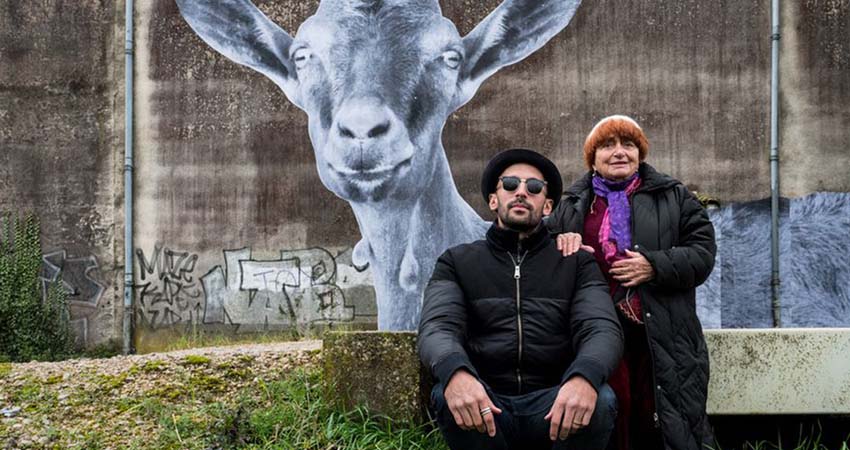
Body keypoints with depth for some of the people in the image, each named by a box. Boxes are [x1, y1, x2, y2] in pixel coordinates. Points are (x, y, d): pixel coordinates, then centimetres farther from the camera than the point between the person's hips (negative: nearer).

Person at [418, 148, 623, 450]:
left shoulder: (578, 263, 9)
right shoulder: (457, 262, 9)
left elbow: (602, 328, -7)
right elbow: (437, 327, -8)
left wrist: (585, 377, -33)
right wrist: (455, 372, -34)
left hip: (554, 404, 0)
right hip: (484, 406, 0)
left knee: (600, 400, -31)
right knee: (447, 395, -32)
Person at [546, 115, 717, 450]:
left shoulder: (674, 197, 13)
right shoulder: (571, 206, 16)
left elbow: (703, 253, 5)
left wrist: (655, 266, -12)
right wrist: (559, 243, -3)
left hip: (661, 337, -1)